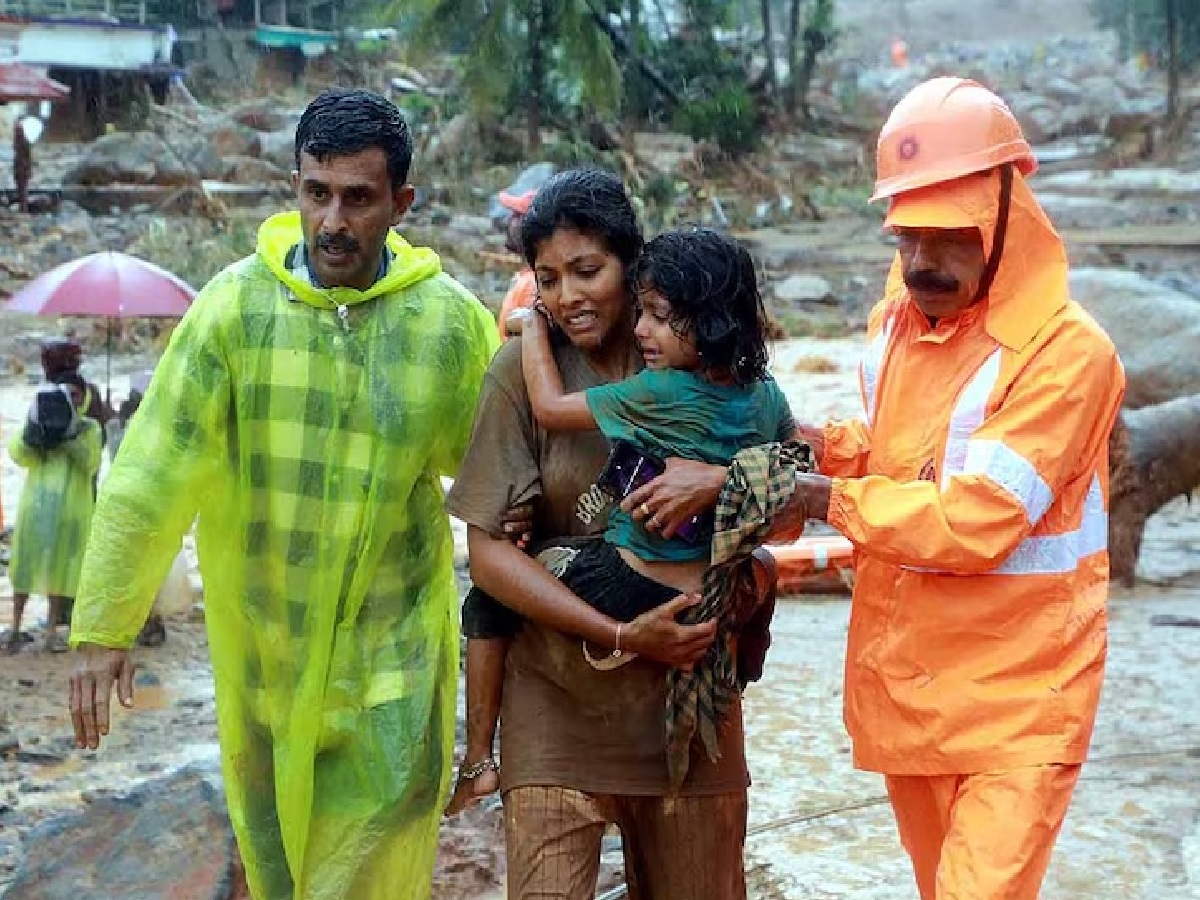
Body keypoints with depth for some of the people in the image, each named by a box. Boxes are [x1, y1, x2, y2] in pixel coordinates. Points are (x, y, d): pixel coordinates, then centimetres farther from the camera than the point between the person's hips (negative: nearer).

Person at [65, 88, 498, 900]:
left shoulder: (454, 323, -7)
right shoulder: (237, 304, -9)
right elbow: (152, 472, -10)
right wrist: (103, 626, -11)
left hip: (392, 653, -1)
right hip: (260, 648, 1)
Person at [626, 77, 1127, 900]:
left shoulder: (1065, 351, -18)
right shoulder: (898, 322, 6)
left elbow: (974, 521, -24)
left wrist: (816, 498, -20)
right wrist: (819, 444, -1)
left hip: (1016, 693, -7)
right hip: (903, 677, 7)